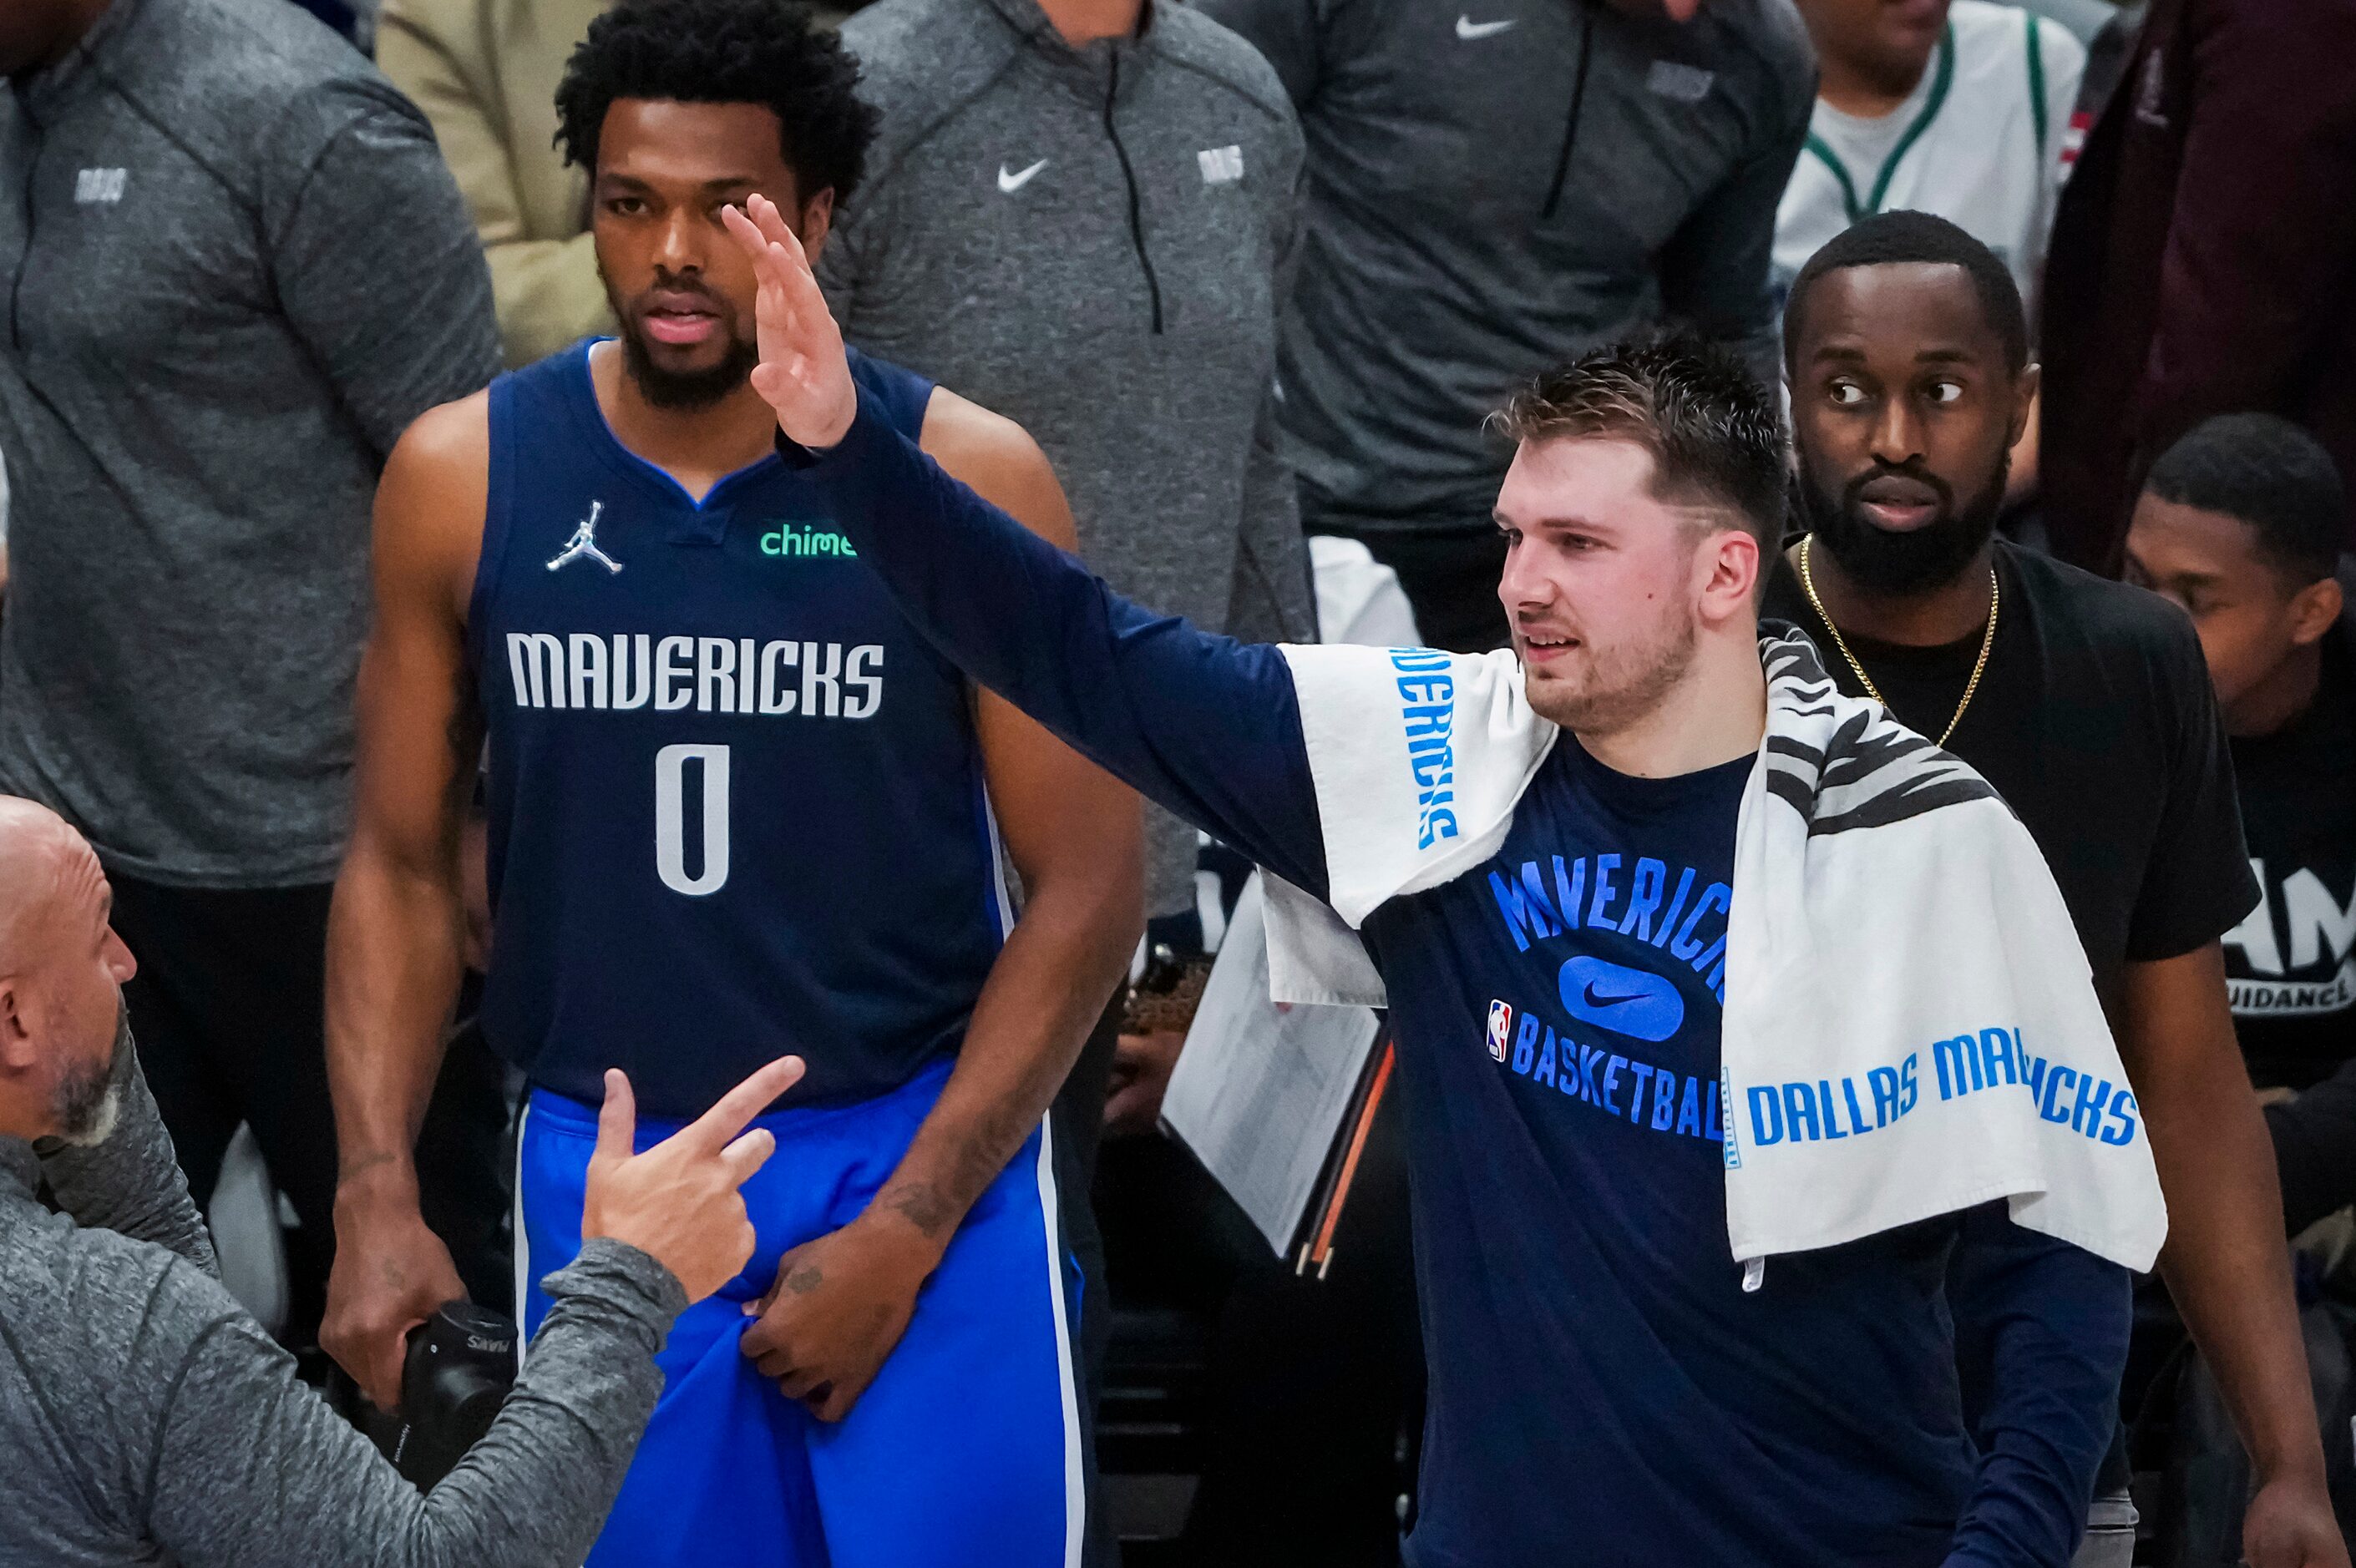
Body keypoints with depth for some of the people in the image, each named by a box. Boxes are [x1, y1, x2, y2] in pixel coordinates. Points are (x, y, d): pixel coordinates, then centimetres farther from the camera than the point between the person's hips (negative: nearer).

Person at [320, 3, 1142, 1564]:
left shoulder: (963, 482, -9)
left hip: (926, 1158, -2)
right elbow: (403, 866, 6)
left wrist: (903, 1232, -11)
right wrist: (377, 1195, -6)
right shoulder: (460, 480, -3)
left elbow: (1085, 887, -6)